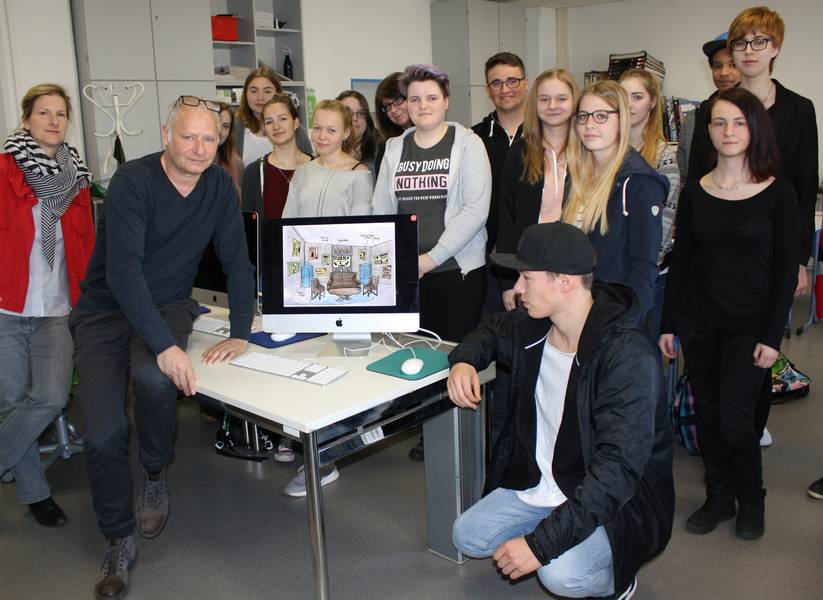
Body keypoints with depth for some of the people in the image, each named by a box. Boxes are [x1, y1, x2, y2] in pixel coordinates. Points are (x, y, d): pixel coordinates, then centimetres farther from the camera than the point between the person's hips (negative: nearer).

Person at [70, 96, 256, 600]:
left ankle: (156, 475, 0)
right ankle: (120, 543, 9)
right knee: (103, 433, -15)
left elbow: (237, 260, -3)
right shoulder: (133, 181, -19)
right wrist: (166, 347, -35)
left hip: (169, 303, 2)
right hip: (107, 308, -2)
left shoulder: (220, 185, -4)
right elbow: (123, 271, -27)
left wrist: (241, 333, -15)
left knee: (153, 379, -31)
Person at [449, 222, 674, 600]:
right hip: (539, 485, 7)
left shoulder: (627, 358, -28)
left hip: (614, 501, -7)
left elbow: (617, 470, -33)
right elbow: (492, 331, 19)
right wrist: (464, 360, -5)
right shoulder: (532, 327, -6)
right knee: (467, 537, -5)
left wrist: (541, 543, -36)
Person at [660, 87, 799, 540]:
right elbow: (680, 262, 6)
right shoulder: (694, 193, 3)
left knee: (734, 417, -3)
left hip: (748, 327, -3)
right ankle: (719, 497, 28)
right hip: (698, 323, 3)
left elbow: (786, 271, -5)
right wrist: (668, 325, 3)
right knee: (707, 413, 10)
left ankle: (751, 498, 23)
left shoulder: (778, 194, -5)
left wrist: (771, 336, -10)